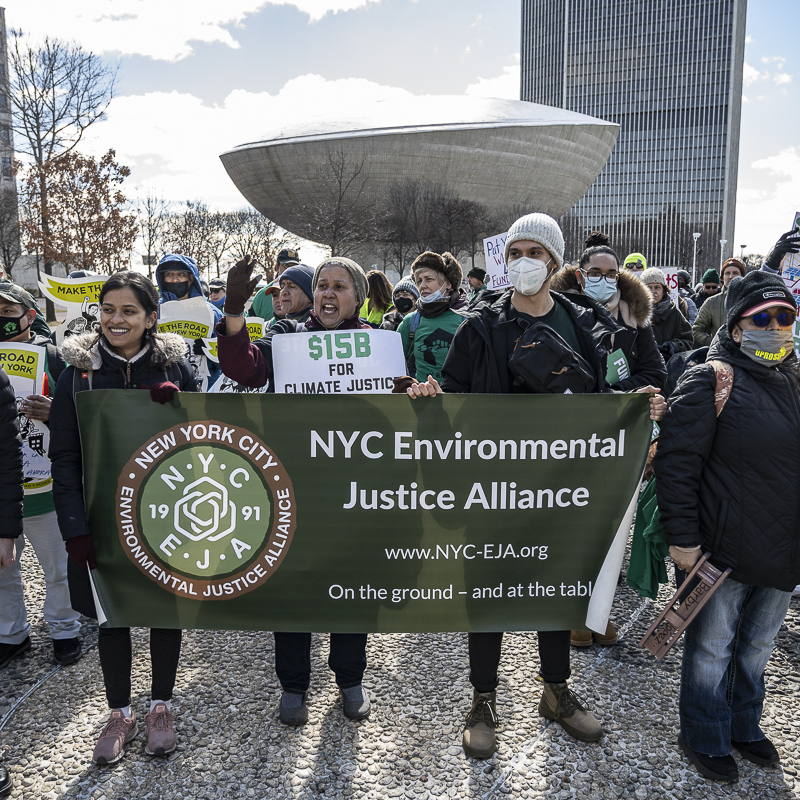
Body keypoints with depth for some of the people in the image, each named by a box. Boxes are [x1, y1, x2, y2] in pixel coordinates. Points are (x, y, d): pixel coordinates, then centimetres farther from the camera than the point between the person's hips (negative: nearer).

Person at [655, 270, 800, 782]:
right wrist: (682, 537, -18)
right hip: (723, 552, -6)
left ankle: (744, 726, 44)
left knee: (757, 648, 23)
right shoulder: (710, 381, -14)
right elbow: (677, 464, -17)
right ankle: (706, 739, 32)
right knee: (712, 649, 10)